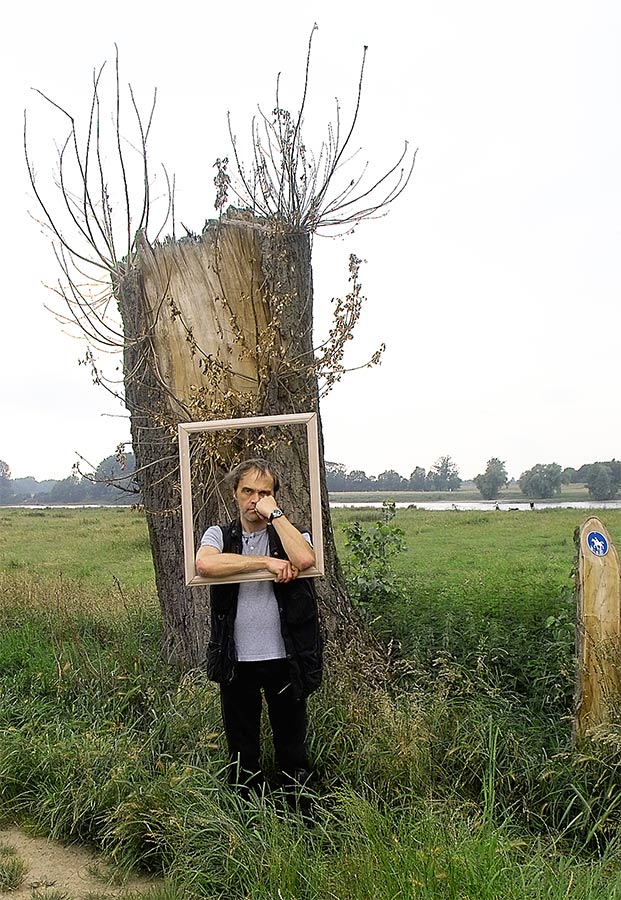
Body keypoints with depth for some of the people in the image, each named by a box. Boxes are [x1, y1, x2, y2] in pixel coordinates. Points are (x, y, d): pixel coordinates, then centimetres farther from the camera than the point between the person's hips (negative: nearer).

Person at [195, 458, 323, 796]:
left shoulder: (291, 534, 2)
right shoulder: (219, 535, 4)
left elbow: (305, 559, -23)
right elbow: (204, 564, -21)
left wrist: (275, 514, -15)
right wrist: (267, 562, -20)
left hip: (284, 658, -1)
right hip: (236, 662, 1)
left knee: (292, 747, 13)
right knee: (241, 752, 16)